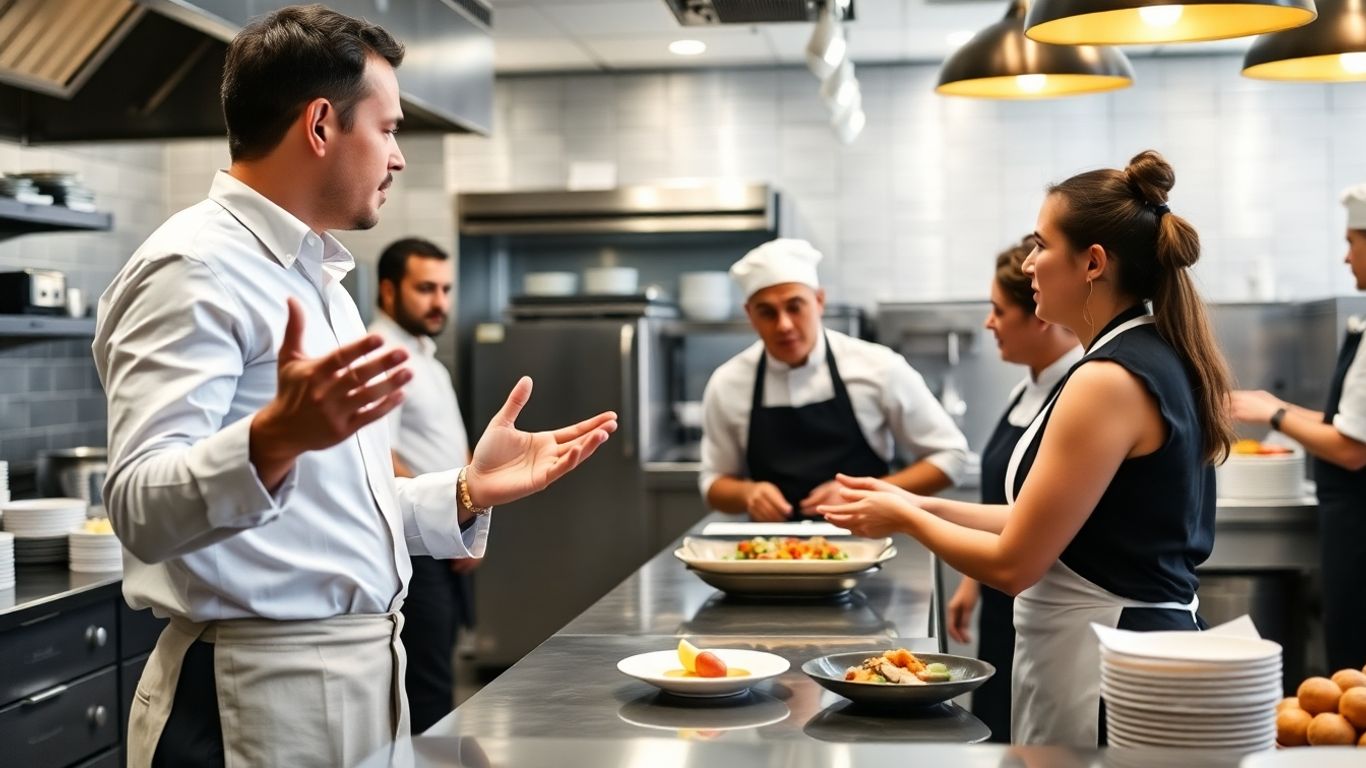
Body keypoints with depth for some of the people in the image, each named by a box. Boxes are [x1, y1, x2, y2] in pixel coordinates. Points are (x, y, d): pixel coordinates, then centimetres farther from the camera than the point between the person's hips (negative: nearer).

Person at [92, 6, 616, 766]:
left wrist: (468, 492, 8)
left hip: (362, 676, 9)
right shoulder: (195, 269, -14)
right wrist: (275, 438, -41)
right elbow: (144, 510, -25)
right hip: (263, 695, -9)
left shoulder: (316, 279, 15)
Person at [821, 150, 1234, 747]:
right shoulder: (1162, 359, 8)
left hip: (1105, 664, -9)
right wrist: (922, 505, 13)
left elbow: (1013, 564, -18)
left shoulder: (1110, 380, -22)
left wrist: (906, 518, -2)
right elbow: (1052, 522, 13)